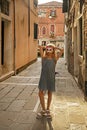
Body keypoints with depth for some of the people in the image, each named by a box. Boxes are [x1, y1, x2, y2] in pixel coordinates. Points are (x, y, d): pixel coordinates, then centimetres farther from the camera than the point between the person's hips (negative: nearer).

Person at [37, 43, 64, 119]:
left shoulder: (55, 59, -1)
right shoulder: (43, 57, 0)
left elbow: (62, 51, -7)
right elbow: (40, 47, 0)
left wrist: (55, 48, 2)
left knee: (50, 93, 11)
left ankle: (47, 110, 26)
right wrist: (45, 47, 11)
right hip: (43, 77, 0)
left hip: (51, 78, 0)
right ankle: (43, 110, 13)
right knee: (41, 93, -3)